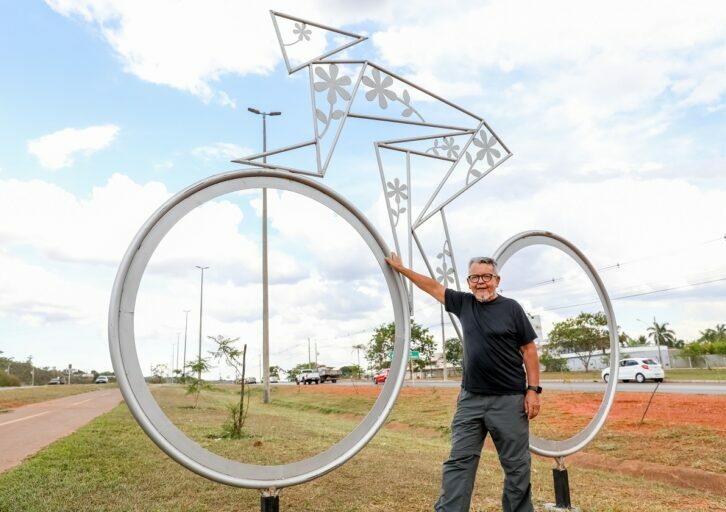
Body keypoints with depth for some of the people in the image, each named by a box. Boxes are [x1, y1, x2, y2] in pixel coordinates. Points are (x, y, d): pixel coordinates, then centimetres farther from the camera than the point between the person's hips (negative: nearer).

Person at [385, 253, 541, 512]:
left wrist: (533, 389, -6)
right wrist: (400, 268, 22)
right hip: (470, 398, 3)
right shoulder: (464, 303, 7)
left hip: (509, 400, -3)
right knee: (458, 461, 3)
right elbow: (433, 286, 16)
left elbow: (529, 349, 0)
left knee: (517, 465, 6)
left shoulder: (511, 308, -2)